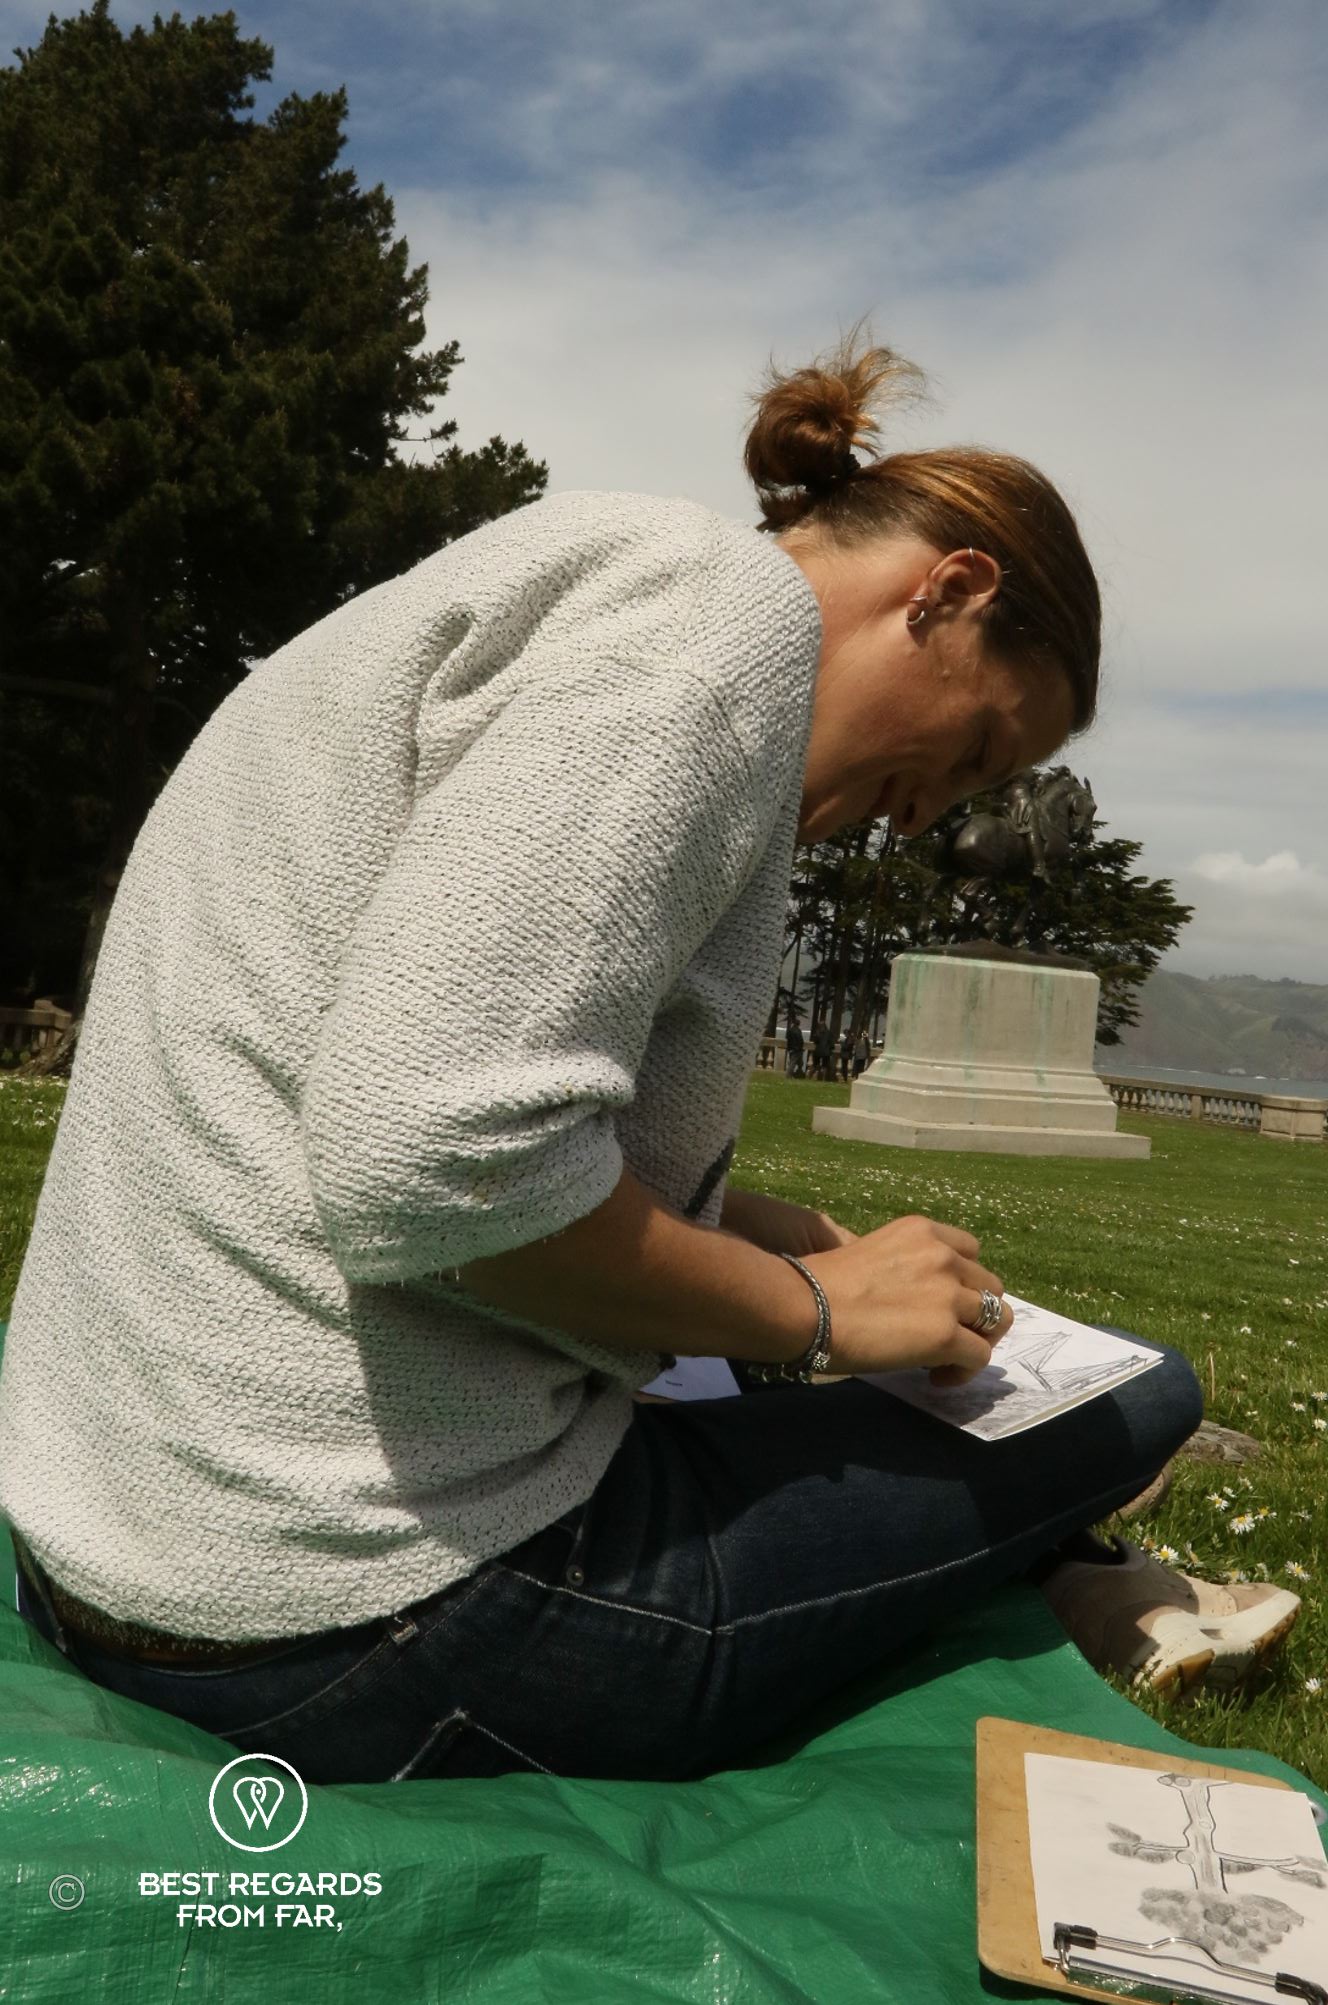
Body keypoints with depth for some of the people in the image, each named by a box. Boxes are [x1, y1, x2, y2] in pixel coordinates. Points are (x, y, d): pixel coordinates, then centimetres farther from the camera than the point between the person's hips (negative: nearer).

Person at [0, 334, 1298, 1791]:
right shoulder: (732, 601, -14)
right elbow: (436, 1155, -27)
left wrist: (775, 1232, 11)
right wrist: (816, 1303, -10)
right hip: (375, 1608, -10)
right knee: (1137, 1397, 5)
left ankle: (1054, 1572, 43)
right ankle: (1064, 1585, 35)